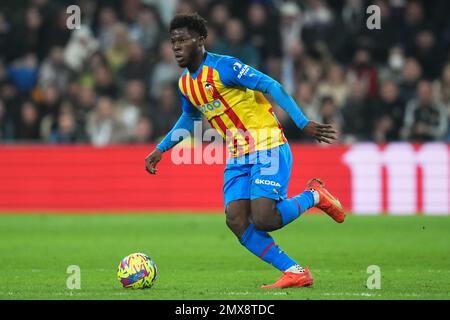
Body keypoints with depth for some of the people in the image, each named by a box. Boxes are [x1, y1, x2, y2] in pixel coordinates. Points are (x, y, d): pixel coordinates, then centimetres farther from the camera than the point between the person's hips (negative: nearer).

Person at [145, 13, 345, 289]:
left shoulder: (223, 67, -14)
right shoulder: (185, 83, 11)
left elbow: (272, 87, -19)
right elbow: (189, 118, 31)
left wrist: (304, 123, -26)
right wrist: (161, 149, 27)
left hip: (267, 147, -8)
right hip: (238, 157, 8)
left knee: (263, 220, -21)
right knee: (236, 220, -12)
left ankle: (313, 196, 8)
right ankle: (295, 273, -6)